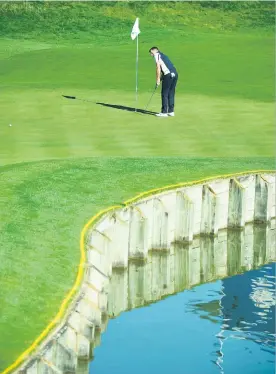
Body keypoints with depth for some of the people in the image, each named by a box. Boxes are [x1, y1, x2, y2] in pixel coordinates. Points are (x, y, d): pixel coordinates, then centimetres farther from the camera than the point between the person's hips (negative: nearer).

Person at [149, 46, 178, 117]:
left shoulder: (156, 55, 5)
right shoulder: (163, 55, 29)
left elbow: (158, 67, -4)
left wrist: (158, 79, -1)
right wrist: (160, 79, 23)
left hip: (168, 74, -8)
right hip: (175, 74, 8)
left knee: (164, 94, 0)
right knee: (171, 93, 14)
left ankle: (164, 112, 3)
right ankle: (171, 111, 17)